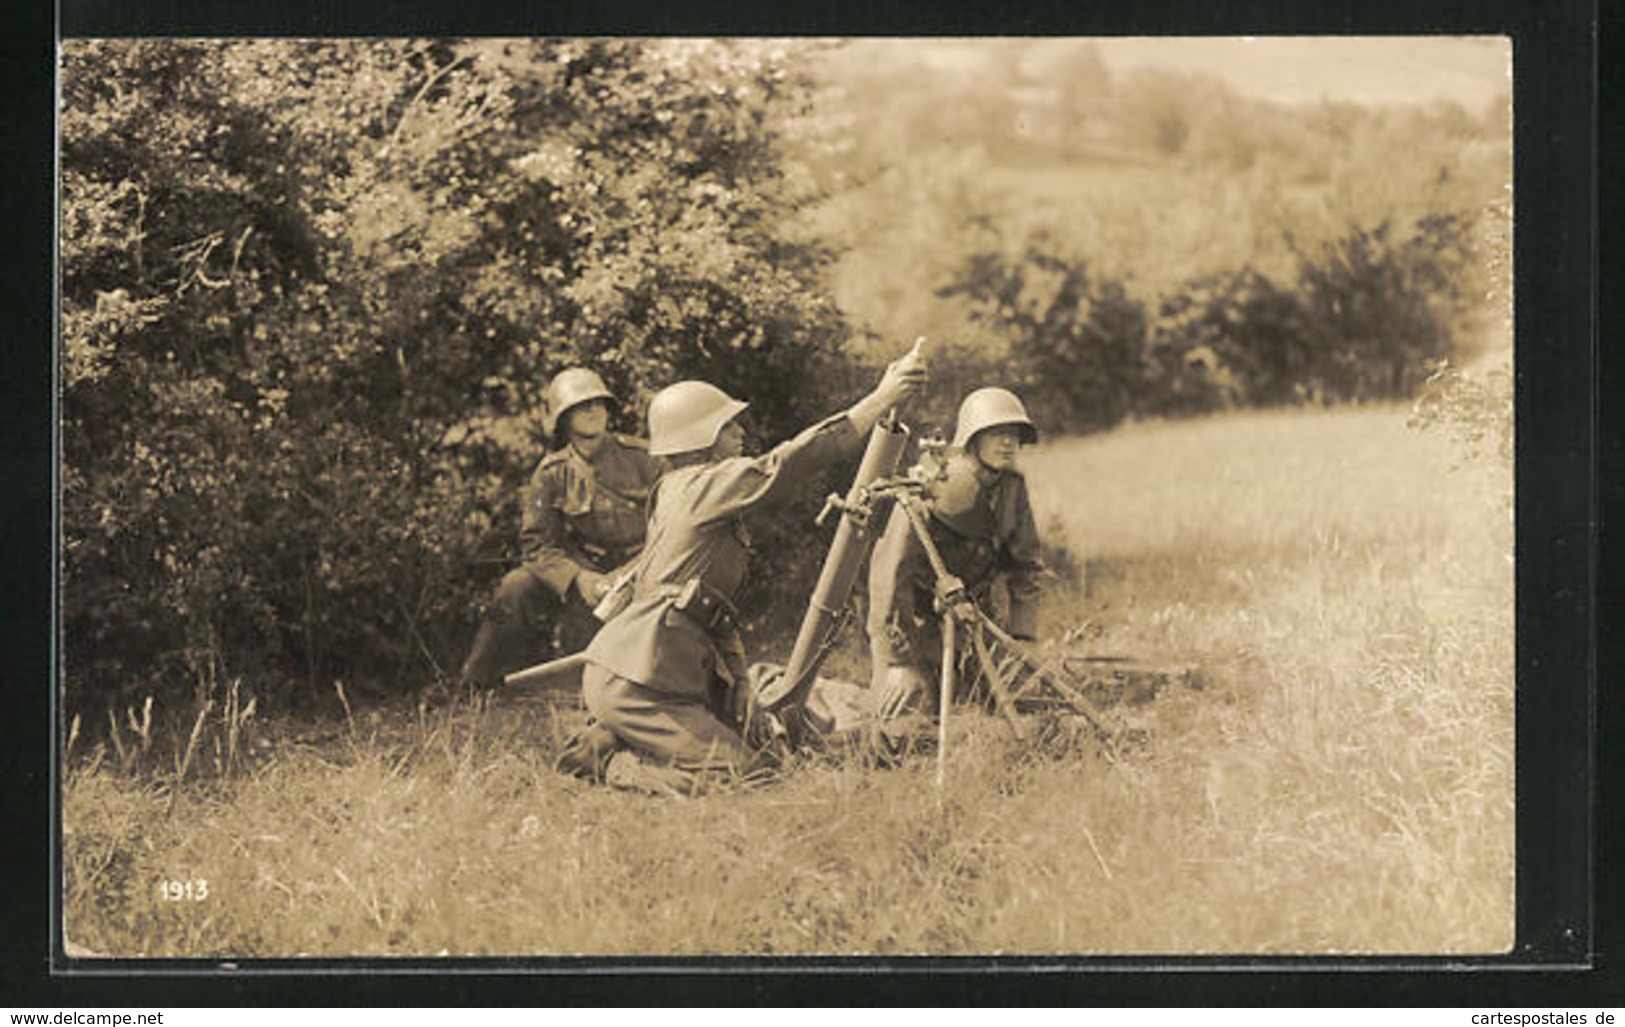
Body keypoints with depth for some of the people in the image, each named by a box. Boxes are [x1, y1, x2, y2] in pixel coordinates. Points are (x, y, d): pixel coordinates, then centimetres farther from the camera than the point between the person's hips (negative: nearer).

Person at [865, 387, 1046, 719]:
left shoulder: (1012, 487, -4)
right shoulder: (935, 486, -25)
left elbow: (1026, 566, 9)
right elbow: (891, 570, -27)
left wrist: (1022, 639, 3)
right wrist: (899, 660, -27)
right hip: (910, 616, -6)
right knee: (911, 713, -13)